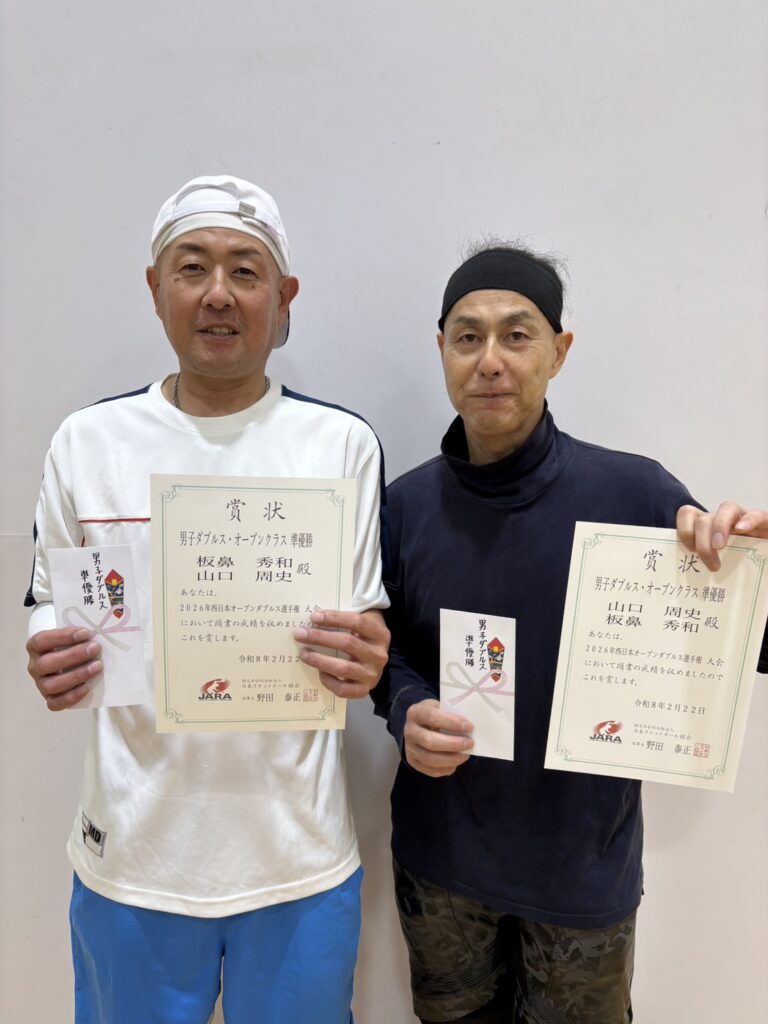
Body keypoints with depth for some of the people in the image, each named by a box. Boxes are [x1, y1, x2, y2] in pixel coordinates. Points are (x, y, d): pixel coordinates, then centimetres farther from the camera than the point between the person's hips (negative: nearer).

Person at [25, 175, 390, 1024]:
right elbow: (48, 607, 7)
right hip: (131, 857, 1)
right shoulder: (86, 441, -1)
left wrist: (363, 661, -21)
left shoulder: (343, 442, -5)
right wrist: (51, 665, -14)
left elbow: (371, 631, 0)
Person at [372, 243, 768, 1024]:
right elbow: (386, 649, 1)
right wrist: (406, 713, -20)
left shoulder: (633, 493, -16)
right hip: (439, 859, 2)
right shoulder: (404, 504, -8)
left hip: (586, 863, -1)